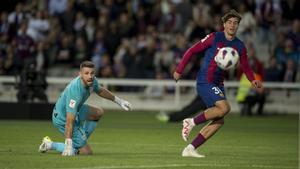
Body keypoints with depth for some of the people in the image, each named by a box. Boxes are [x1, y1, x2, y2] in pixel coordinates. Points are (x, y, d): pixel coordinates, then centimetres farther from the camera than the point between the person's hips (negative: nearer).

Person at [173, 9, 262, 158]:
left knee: (219, 121, -1)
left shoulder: (240, 46, 8)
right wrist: (179, 70, -5)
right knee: (225, 107, -26)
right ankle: (192, 122, -11)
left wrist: (253, 80, -5)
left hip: (218, 84, 7)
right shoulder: (214, 38, -7)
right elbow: (192, 51, -3)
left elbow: (245, 67, 16)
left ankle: (190, 149, 4)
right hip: (204, 82, -7)